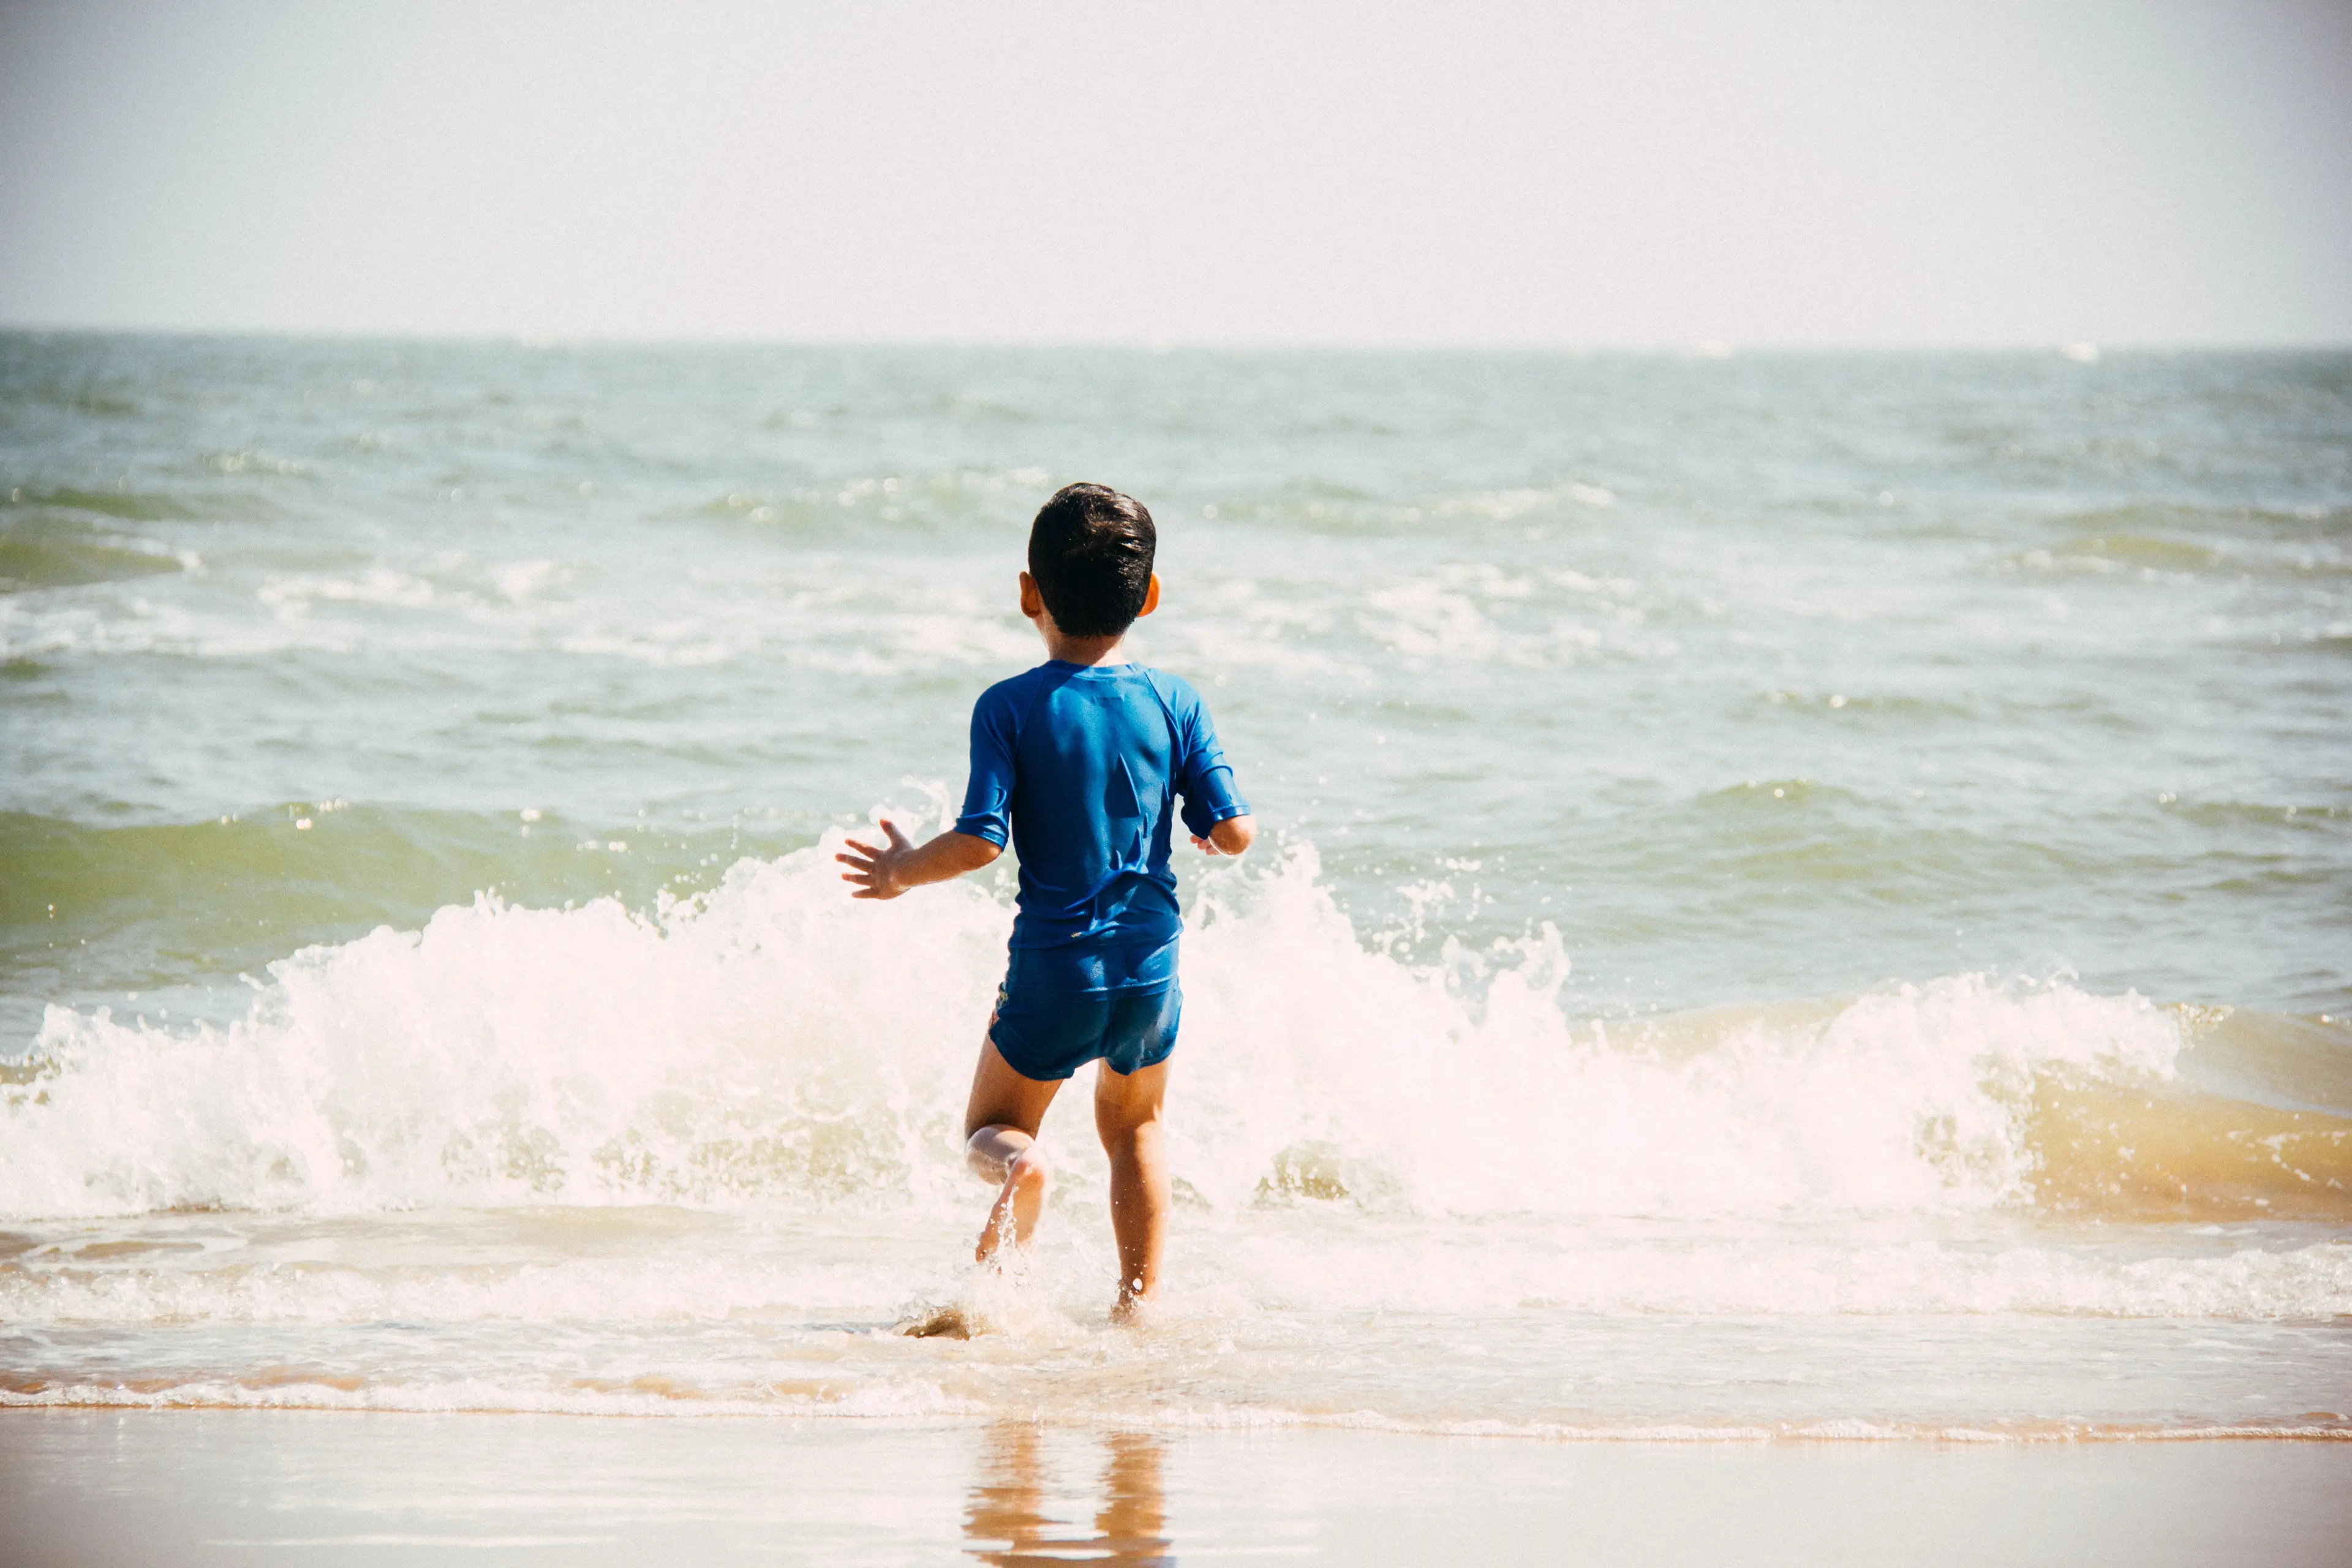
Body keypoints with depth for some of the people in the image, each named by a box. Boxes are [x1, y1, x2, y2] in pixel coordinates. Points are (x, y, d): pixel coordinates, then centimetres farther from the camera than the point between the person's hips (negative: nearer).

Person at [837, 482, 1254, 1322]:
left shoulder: (1009, 708, -11)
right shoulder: (1175, 703, -3)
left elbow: (978, 843, -17)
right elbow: (1234, 830, -4)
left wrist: (902, 870, 2)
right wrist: (1214, 835, 20)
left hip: (1053, 967, -3)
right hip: (1152, 965, 3)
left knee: (995, 1126, 13)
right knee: (1134, 1127, 26)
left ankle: (1019, 1168, -23)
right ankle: (1142, 1300, 17)